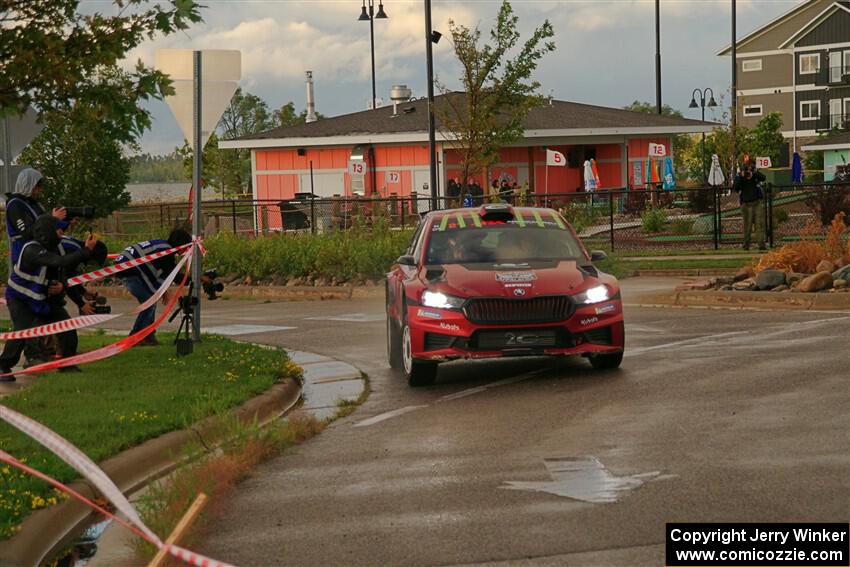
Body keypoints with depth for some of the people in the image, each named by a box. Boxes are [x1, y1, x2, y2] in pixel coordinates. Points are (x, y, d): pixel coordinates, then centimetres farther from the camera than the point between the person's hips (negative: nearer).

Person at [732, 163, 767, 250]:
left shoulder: (755, 174, 6)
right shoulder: (739, 176, 1)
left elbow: (763, 177, -12)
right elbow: (735, 188, -12)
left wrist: (753, 174, -26)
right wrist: (741, 177, -21)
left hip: (758, 203, 1)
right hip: (746, 204, -1)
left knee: (760, 224, -5)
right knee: (747, 225, -2)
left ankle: (761, 244, -8)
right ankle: (746, 245, 5)